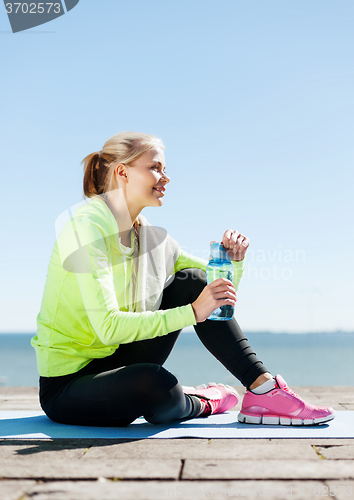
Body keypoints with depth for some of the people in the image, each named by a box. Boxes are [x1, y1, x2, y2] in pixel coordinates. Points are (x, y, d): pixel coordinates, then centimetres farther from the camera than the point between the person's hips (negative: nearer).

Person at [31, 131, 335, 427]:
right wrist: (193, 312, -30)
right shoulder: (87, 229, -19)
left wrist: (234, 260, -12)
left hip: (118, 364, 7)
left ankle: (262, 387, -6)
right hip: (67, 385, -7)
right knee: (152, 383, -38)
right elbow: (107, 326, -28)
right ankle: (199, 403, -3)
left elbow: (218, 291, 9)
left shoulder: (151, 237, 3)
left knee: (191, 282, -5)